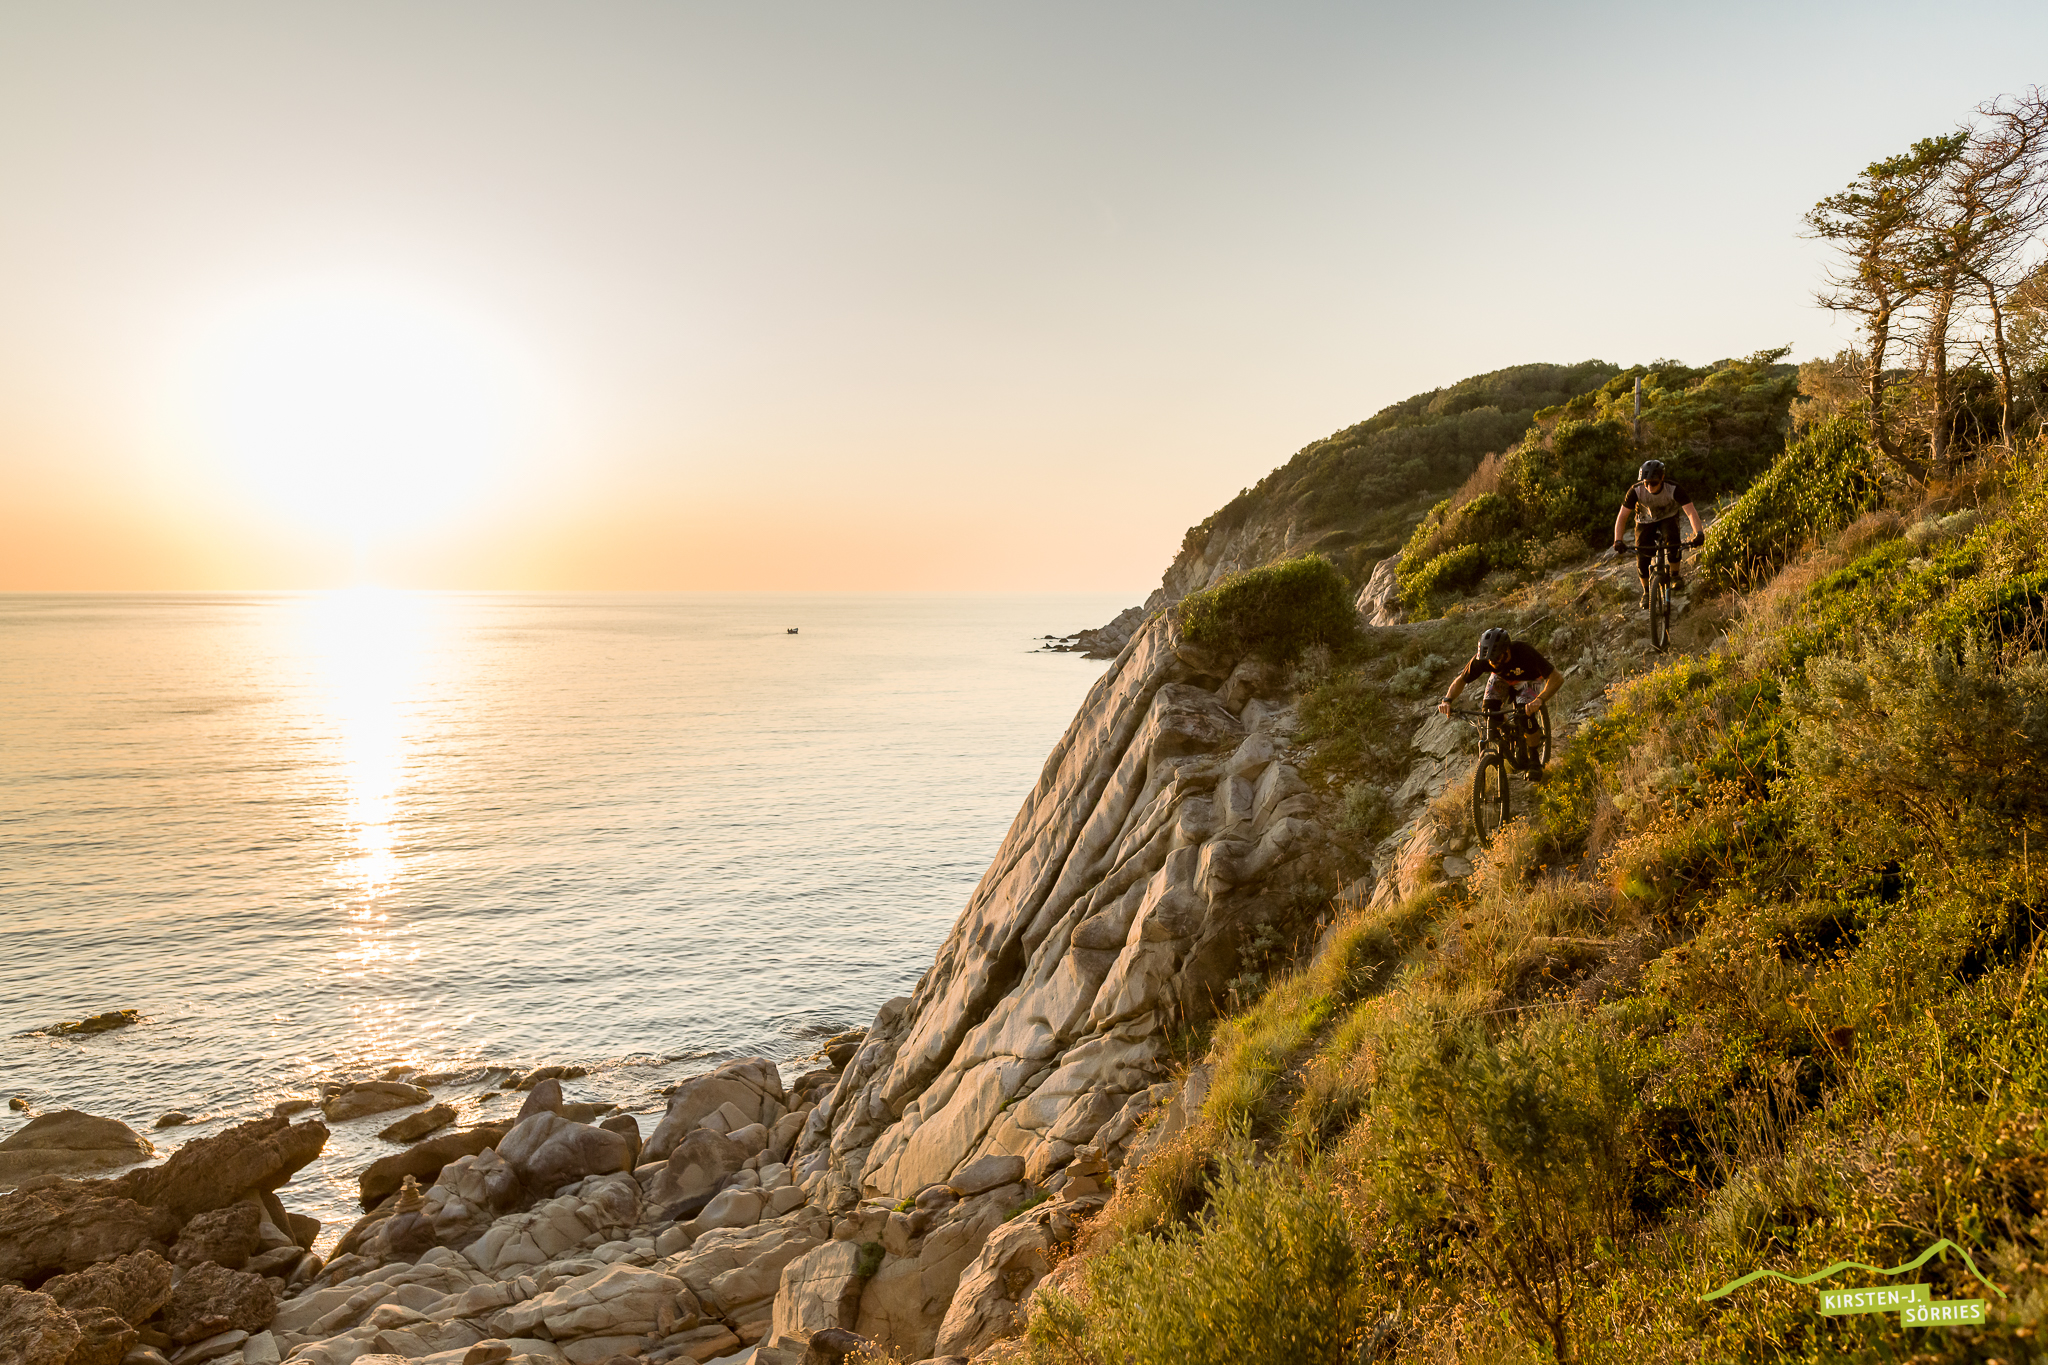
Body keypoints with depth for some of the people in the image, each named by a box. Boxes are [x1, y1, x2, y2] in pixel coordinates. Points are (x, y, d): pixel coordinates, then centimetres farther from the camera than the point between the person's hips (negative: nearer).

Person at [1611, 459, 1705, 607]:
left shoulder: (1673, 489, -33)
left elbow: (1691, 511, -37)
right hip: (1646, 521, 1)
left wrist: (1698, 533, -52)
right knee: (1642, 558, -9)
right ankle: (1646, 592, 15)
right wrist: (1618, 541, -40)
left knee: (1672, 541, -31)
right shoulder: (1636, 491, -30)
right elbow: (1622, 516, -28)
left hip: (1668, 518, -1)